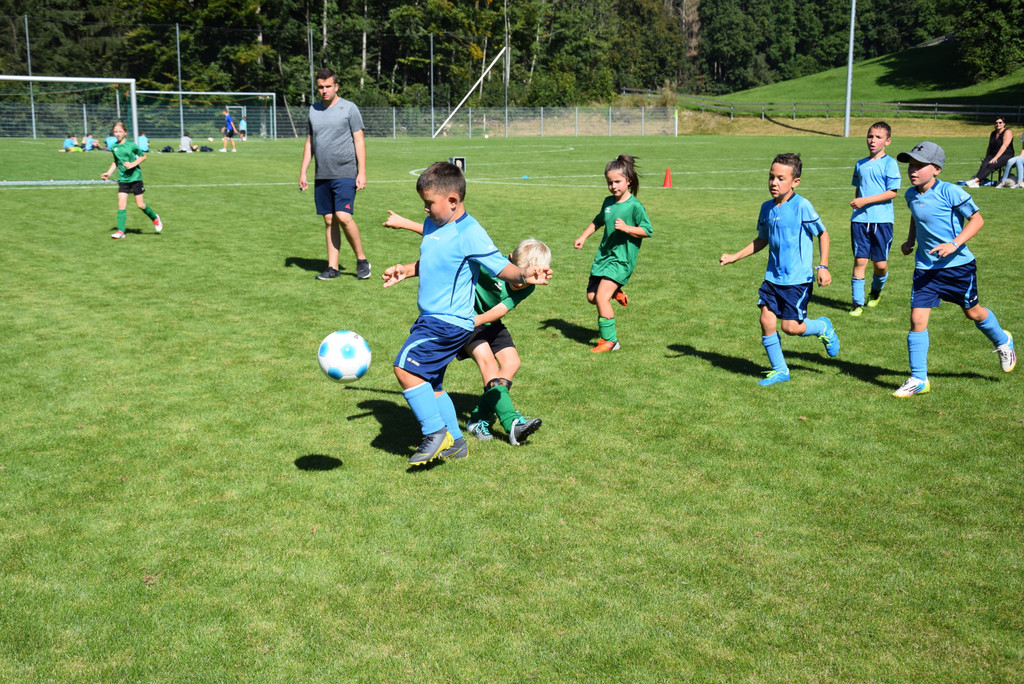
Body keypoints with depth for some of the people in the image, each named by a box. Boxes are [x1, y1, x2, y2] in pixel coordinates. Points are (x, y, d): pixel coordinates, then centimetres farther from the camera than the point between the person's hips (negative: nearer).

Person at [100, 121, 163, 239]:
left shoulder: (131, 145, -7)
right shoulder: (114, 147, 6)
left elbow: (143, 156, 1)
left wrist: (133, 164, -13)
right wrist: (109, 173, 10)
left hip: (135, 177, -4)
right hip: (123, 179, 4)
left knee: (140, 204, 0)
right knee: (121, 204, -6)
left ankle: (155, 218, 28)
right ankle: (120, 231, -5)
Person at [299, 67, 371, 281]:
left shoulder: (349, 108, -1)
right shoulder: (313, 110, 13)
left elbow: (359, 141, -3)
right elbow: (309, 142, 19)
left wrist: (362, 172, -10)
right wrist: (303, 172, 14)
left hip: (345, 174, -5)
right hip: (321, 176, 5)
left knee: (343, 216, -16)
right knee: (329, 221, 6)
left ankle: (362, 260, 0)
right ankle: (332, 267, 11)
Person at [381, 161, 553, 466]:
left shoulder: (470, 233, -16)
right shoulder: (432, 225, 11)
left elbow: (500, 266, -18)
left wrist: (524, 276, -36)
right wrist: (406, 269, 17)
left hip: (450, 322, -10)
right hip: (431, 318, 10)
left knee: (406, 367, -20)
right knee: (429, 384, 17)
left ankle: (436, 433, -7)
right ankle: (454, 442, 30)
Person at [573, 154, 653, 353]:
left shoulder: (635, 206, -14)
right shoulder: (608, 201, 6)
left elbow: (647, 231, -12)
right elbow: (598, 221, 25)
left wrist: (626, 227, -24)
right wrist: (583, 237, 17)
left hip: (622, 258, -7)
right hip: (603, 254, 7)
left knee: (601, 297, -17)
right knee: (591, 297, 10)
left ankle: (610, 340, -5)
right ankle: (615, 292, 39)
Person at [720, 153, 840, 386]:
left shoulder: (802, 206, -13)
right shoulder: (767, 208, 6)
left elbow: (822, 234, -5)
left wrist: (823, 266, -12)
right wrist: (734, 257, 15)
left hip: (798, 279, -6)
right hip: (773, 277, 6)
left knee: (790, 326, -6)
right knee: (766, 320, -1)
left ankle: (823, 327, 27)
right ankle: (779, 370, 16)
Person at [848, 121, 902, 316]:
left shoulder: (890, 163, -3)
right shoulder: (860, 164, 13)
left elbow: (892, 192, -10)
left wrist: (865, 201, -15)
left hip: (882, 219, -3)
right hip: (860, 219, 3)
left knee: (881, 263, 1)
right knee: (860, 260, -2)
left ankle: (876, 290, 31)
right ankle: (857, 302, 3)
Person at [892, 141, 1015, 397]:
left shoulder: (950, 192, -17)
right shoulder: (911, 195, 1)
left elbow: (977, 219, -13)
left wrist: (954, 244, -25)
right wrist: (910, 240, 8)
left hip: (958, 264, -4)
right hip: (925, 268, 4)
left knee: (972, 312, 15)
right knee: (917, 319, -6)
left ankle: (1003, 342, 48)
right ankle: (918, 379, 2)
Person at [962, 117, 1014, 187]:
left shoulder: (1007, 132, -5)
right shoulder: (993, 133, 18)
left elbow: (1004, 146, -16)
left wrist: (995, 158, -25)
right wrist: (986, 158, 6)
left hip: (1006, 156, -6)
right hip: (993, 155, 6)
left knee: (991, 165, -33)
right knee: (984, 164, -27)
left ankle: (975, 180, -49)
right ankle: (976, 183, -47)